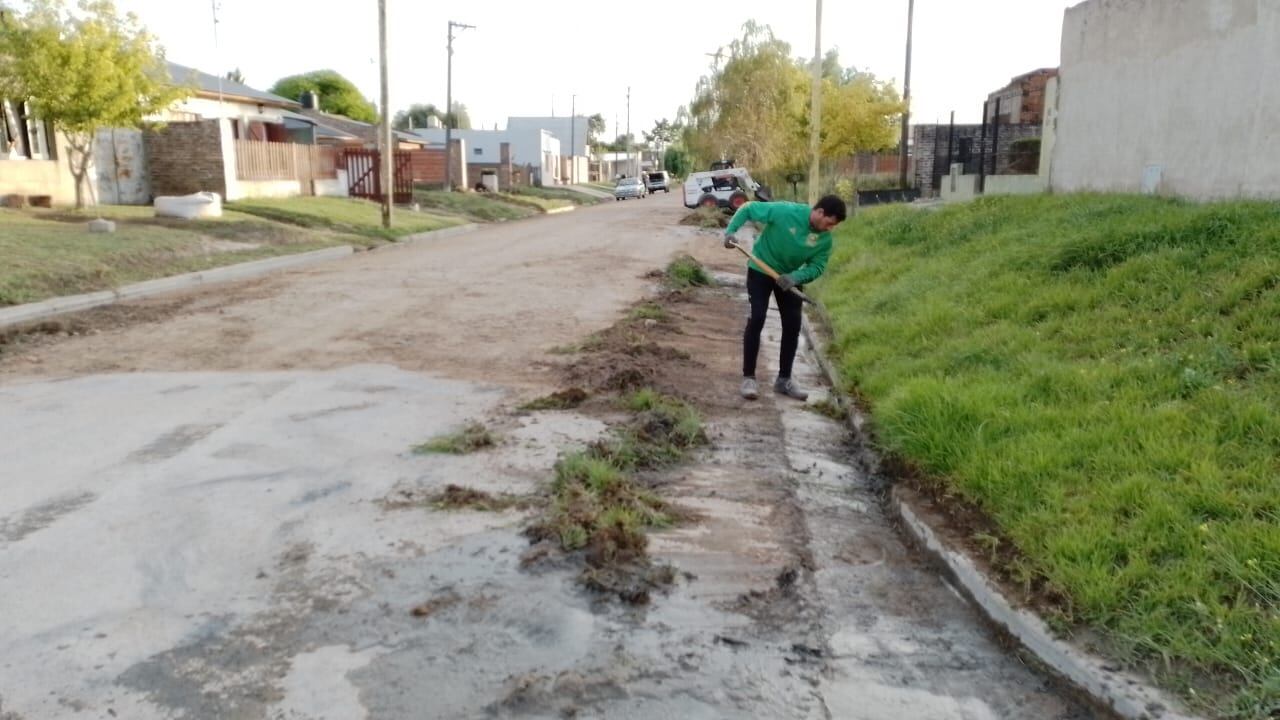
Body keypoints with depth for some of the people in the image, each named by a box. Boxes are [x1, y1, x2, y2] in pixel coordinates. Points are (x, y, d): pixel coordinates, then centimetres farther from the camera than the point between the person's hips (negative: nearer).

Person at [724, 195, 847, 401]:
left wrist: (795, 277, -31)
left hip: (791, 278, 5)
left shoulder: (825, 239, -16)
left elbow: (817, 267, -12)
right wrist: (730, 230, -31)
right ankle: (748, 378, -4)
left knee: (793, 325, 2)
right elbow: (748, 209, -20)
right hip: (761, 270, -4)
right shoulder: (785, 212, -29)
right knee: (757, 319, -12)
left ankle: (784, 379, 14)